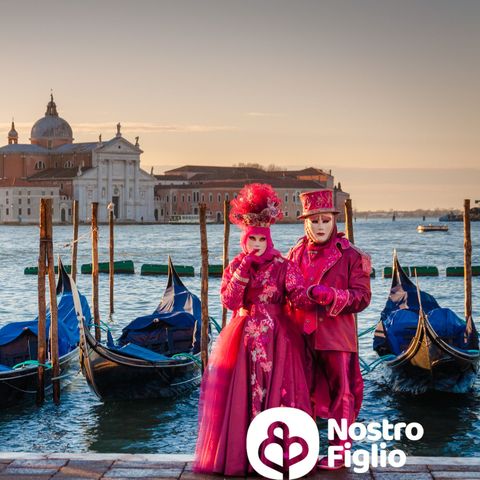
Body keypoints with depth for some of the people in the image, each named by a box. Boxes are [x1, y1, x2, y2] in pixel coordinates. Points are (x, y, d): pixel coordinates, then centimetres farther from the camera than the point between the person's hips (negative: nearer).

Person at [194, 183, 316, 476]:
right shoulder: (235, 267, 5)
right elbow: (229, 302, -8)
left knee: (276, 393, -2)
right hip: (244, 339, 2)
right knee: (240, 395, 4)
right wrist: (243, 272, -17)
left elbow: (299, 298, -13)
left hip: (277, 339, -2)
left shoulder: (283, 267, -3)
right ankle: (239, 454, 13)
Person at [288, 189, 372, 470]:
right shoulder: (296, 255, 9)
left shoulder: (351, 256, -3)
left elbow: (362, 297, -9)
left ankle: (339, 452, 15)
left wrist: (332, 296, -22)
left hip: (337, 336, -4)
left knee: (340, 393, 3)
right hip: (302, 335, 4)